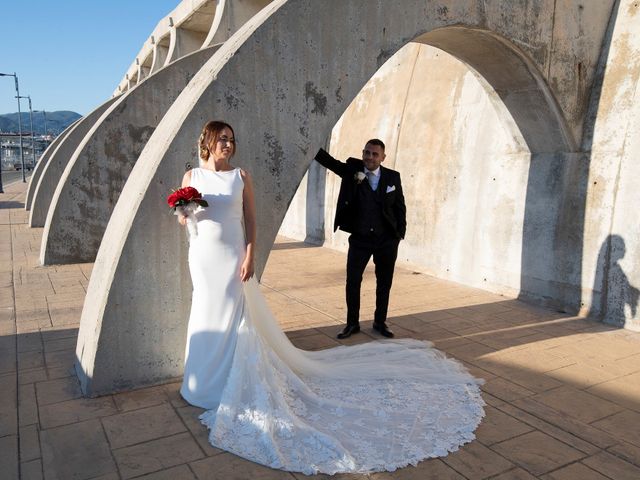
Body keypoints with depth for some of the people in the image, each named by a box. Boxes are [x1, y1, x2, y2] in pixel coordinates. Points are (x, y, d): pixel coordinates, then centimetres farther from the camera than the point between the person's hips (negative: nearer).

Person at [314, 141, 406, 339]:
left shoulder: (393, 177, -1)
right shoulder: (351, 171, -4)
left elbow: (400, 207, 4)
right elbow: (328, 160, -15)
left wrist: (400, 233, 0)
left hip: (387, 240, 1)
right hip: (359, 239, -1)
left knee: (384, 283, 12)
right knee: (352, 281, 2)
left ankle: (380, 322, 29)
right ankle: (352, 323, 19)